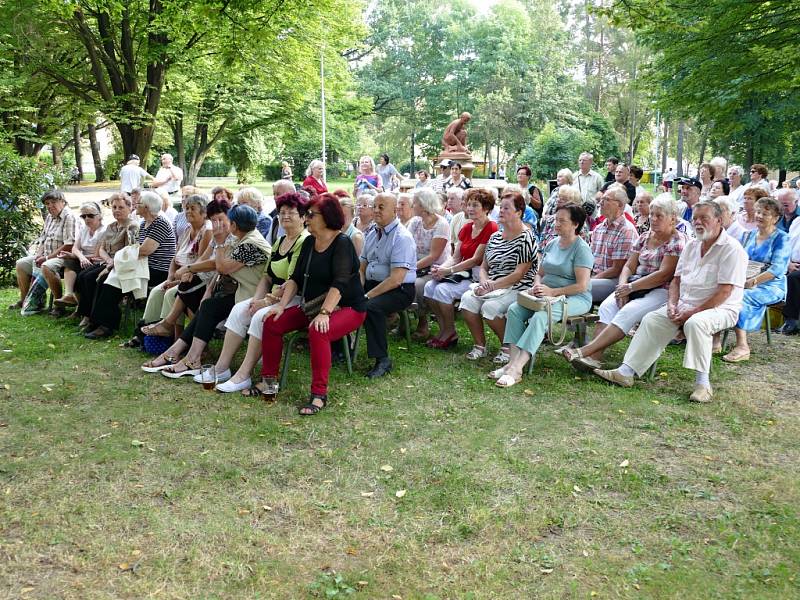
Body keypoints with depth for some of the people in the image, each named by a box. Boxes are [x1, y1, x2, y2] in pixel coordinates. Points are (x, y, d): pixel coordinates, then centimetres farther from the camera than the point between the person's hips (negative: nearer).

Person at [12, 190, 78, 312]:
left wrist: (47, 258, -20)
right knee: (21, 264, 12)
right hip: (46, 255, 10)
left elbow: (69, 246, -23)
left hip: (61, 256, -10)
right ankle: (23, 300, 20)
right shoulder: (49, 217, 14)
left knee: (47, 267, -37)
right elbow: (42, 239, 20)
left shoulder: (69, 217, -15)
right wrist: (39, 254, -1)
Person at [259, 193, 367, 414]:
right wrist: (282, 305, -6)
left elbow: (339, 283, -26)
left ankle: (319, 394, -28)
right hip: (312, 305, 8)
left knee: (318, 332, -37)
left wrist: (324, 313, -36)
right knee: (272, 322, -7)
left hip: (348, 307, -8)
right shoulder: (309, 242, 9)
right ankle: (269, 380, 3)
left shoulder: (342, 243, -16)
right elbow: (296, 278, 7)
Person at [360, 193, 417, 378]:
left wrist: (367, 296, -22)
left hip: (399, 291, -7)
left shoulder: (402, 237, -14)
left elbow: (396, 279, -22)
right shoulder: (372, 233, 13)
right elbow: (362, 267, 15)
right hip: (372, 284, 8)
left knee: (370, 306, -33)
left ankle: (382, 360, -20)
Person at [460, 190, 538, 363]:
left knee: (490, 307, -31)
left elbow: (519, 274, -15)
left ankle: (508, 348, -7)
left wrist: (492, 286, -19)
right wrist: (484, 282, -6)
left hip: (517, 290, -6)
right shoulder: (495, 237, 16)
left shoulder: (527, 238, -7)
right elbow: (484, 267, 17)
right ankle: (479, 346, -6)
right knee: (467, 299, -20)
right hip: (492, 287, 7)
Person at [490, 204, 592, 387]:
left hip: (575, 298, -8)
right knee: (514, 309, -16)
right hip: (547, 294, 8)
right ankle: (512, 363, -24)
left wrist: (552, 292, -20)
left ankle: (516, 369, -38)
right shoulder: (552, 244, 15)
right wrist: (537, 286, -2)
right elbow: (540, 273, 22)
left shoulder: (581, 248, -8)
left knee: (540, 316, -34)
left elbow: (582, 286, -16)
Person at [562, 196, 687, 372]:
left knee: (628, 311, -31)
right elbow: (629, 266, 12)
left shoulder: (678, 241, -4)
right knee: (607, 306, -22)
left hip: (662, 291, -6)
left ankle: (586, 350, -39)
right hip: (638, 287, 6)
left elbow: (664, 274, -15)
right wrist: (623, 286, -9)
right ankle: (594, 357, -37)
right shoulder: (644, 237, 18)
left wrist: (630, 287, -18)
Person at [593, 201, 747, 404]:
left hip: (719, 309, -7)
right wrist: (672, 305, -3)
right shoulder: (691, 246, 14)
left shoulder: (732, 249, -11)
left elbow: (725, 291, -18)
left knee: (695, 323, -37)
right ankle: (626, 372, -16)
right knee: (651, 320, -12)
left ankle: (702, 383, -29)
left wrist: (692, 312, -19)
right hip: (685, 305, 7)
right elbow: (677, 279, 16)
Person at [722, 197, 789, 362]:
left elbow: (777, 269, -13)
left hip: (771, 286, -5)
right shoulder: (750, 235, 17)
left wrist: (752, 281, -23)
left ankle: (742, 347, -33)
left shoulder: (781, 238, -2)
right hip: (747, 283, 5)